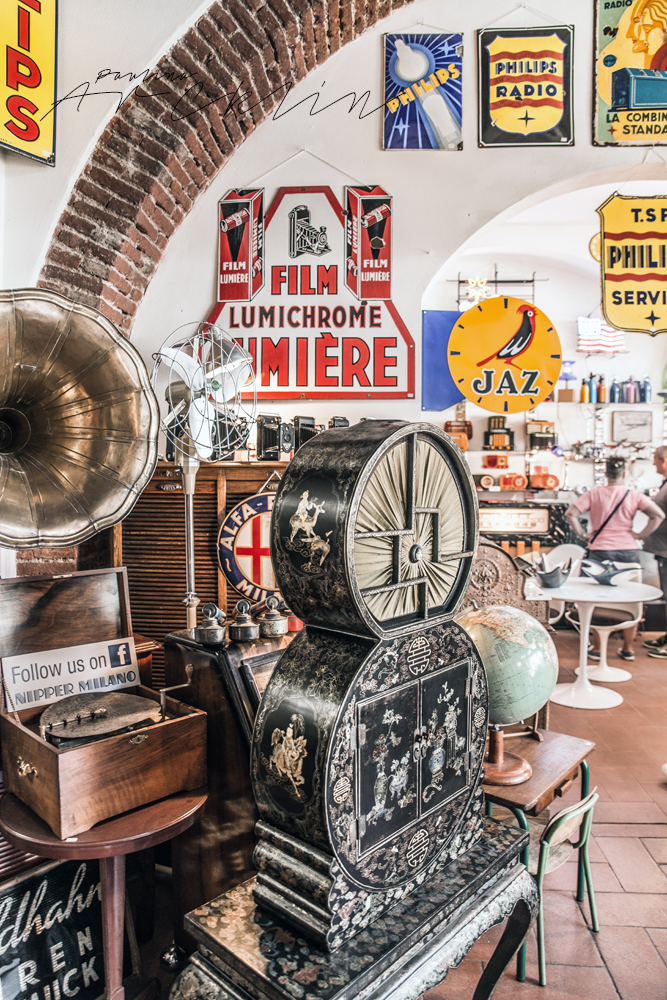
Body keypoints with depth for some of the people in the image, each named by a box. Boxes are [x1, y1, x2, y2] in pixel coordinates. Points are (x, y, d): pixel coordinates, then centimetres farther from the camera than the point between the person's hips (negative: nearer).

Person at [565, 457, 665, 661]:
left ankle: (597, 648, 14)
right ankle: (627, 648, 19)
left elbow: (570, 513, -11)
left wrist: (582, 534, -2)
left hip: (600, 551, -1)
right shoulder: (634, 495, -1)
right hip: (628, 551, 1)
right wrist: (640, 535, -2)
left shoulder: (594, 494, -3)